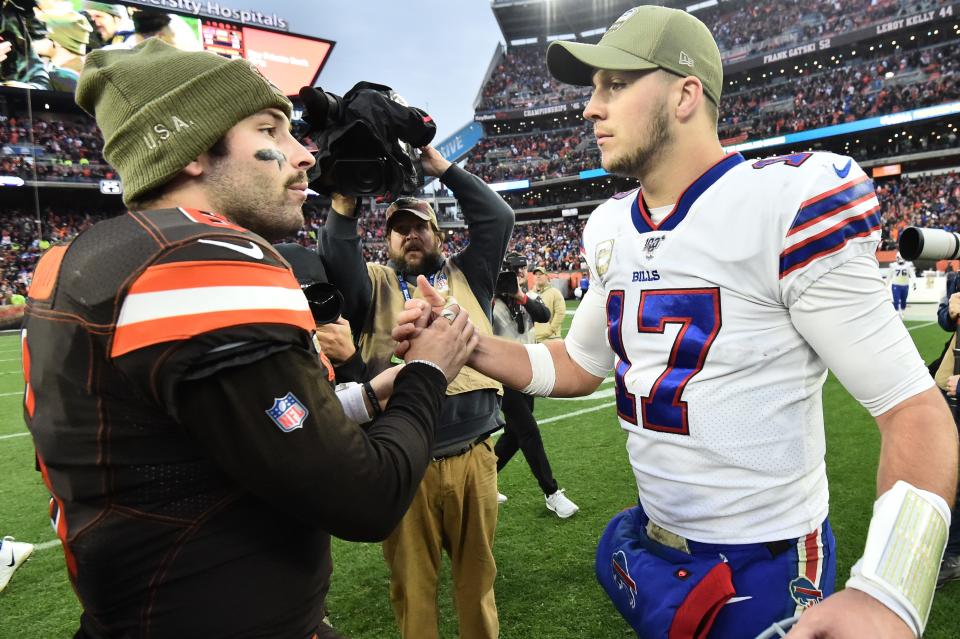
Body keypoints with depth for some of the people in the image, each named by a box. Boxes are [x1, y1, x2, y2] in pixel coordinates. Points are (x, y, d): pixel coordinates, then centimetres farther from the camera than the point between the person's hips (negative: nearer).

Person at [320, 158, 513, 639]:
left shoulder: (466, 275, 12)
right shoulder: (375, 285, 8)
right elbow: (335, 256, -10)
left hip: (473, 456, 2)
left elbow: (498, 217, 4)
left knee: (477, 573, 18)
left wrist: (441, 168, 2)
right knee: (411, 580, 14)